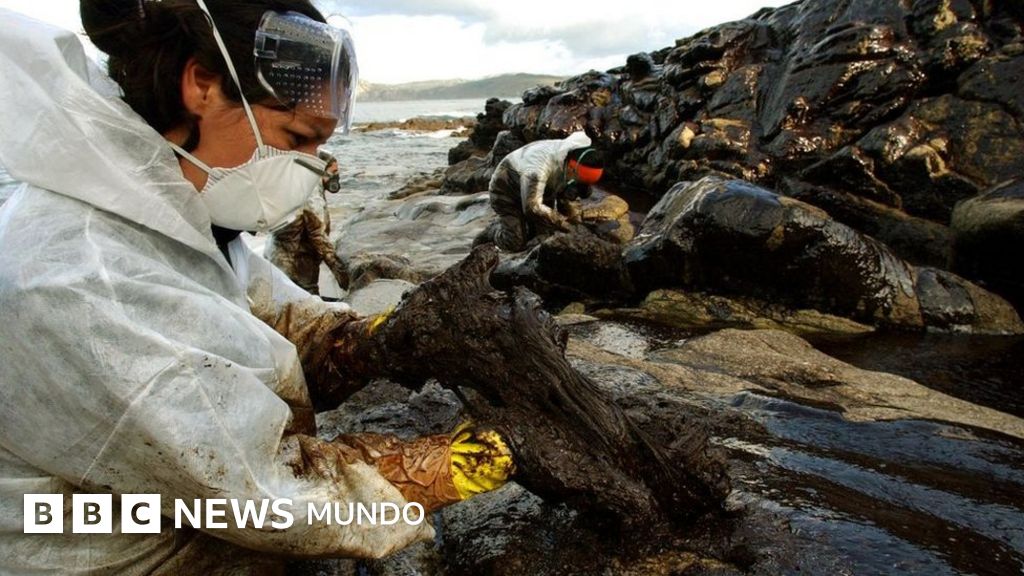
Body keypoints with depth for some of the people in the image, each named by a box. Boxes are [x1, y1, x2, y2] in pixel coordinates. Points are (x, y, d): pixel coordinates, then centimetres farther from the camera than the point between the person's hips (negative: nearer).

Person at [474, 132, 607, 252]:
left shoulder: (575, 165, -16)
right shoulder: (541, 164, -42)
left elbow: (570, 199, 1)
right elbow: (532, 207, -40)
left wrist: (576, 224, -11)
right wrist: (564, 224, -34)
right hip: (507, 191, -7)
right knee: (516, 244, -14)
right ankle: (495, 229, 16)